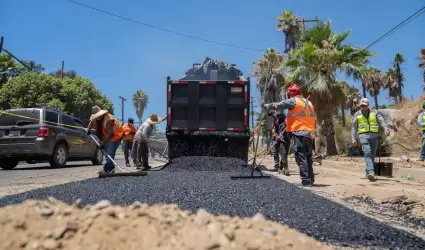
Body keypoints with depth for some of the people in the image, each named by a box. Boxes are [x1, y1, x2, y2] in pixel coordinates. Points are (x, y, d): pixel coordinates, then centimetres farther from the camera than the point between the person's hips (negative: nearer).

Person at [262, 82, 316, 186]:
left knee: (301, 158, -7)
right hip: (309, 134, 8)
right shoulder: (309, 103, 20)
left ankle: (306, 180, -11)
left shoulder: (293, 101, -3)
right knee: (308, 157, 13)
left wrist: (266, 106, 15)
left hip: (299, 132, -8)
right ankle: (311, 179, 17)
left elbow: (277, 105, 1)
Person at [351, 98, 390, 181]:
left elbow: (382, 121, -3)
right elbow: (353, 127, 11)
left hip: (374, 136, 2)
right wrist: (353, 138, 1)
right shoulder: (357, 115, 12)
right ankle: (371, 172, -27)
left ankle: (368, 173, 17)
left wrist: (386, 128, -23)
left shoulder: (374, 113, 11)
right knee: (367, 153, -17)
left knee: (372, 155, 5)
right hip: (363, 136, -2)